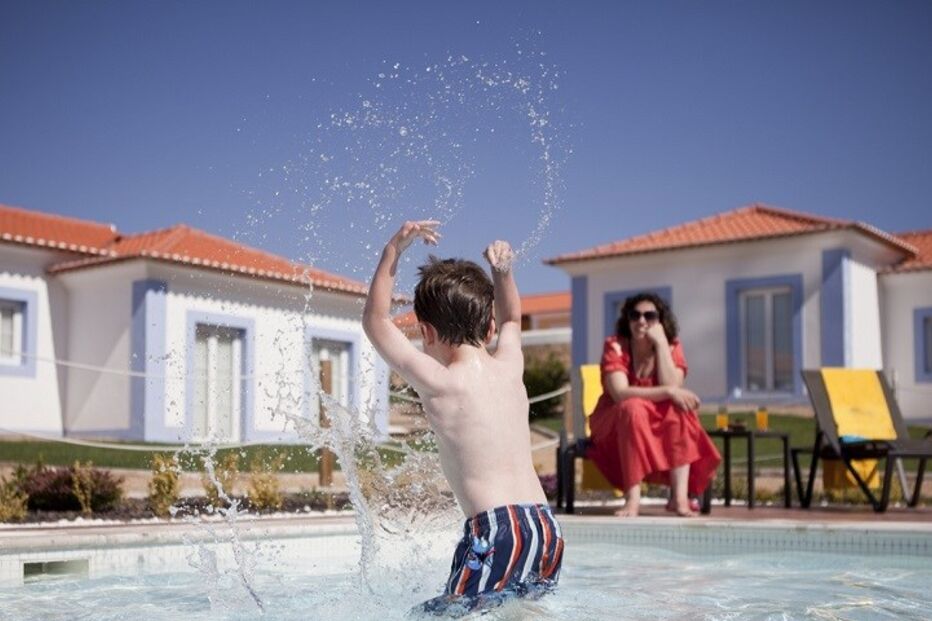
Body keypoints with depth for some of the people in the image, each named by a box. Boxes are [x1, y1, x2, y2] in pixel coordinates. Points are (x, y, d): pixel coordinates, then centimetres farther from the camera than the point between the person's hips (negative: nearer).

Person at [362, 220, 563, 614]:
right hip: (545, 527, 7)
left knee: (440, 614, -4)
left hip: (496, 529, -7)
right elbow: (510, 319, 38)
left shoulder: (437, 383, -2)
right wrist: (502, 269, 27)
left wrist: (393, 250, 12)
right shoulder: (510, 366, 13)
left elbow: (375, 321, 11)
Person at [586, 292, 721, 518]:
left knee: (680, 409, -27)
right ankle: (633, 498, -39)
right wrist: (667, 392, -34)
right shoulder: (615, 346, -12)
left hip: (660, 427, 3)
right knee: (634, 407, -34)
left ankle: (680, 496, -33)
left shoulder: (671, 348, -3)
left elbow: (672, 387, -22)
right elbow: (620, 394, -27)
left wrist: (660, 343, -22)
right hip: (616, 426, -3)